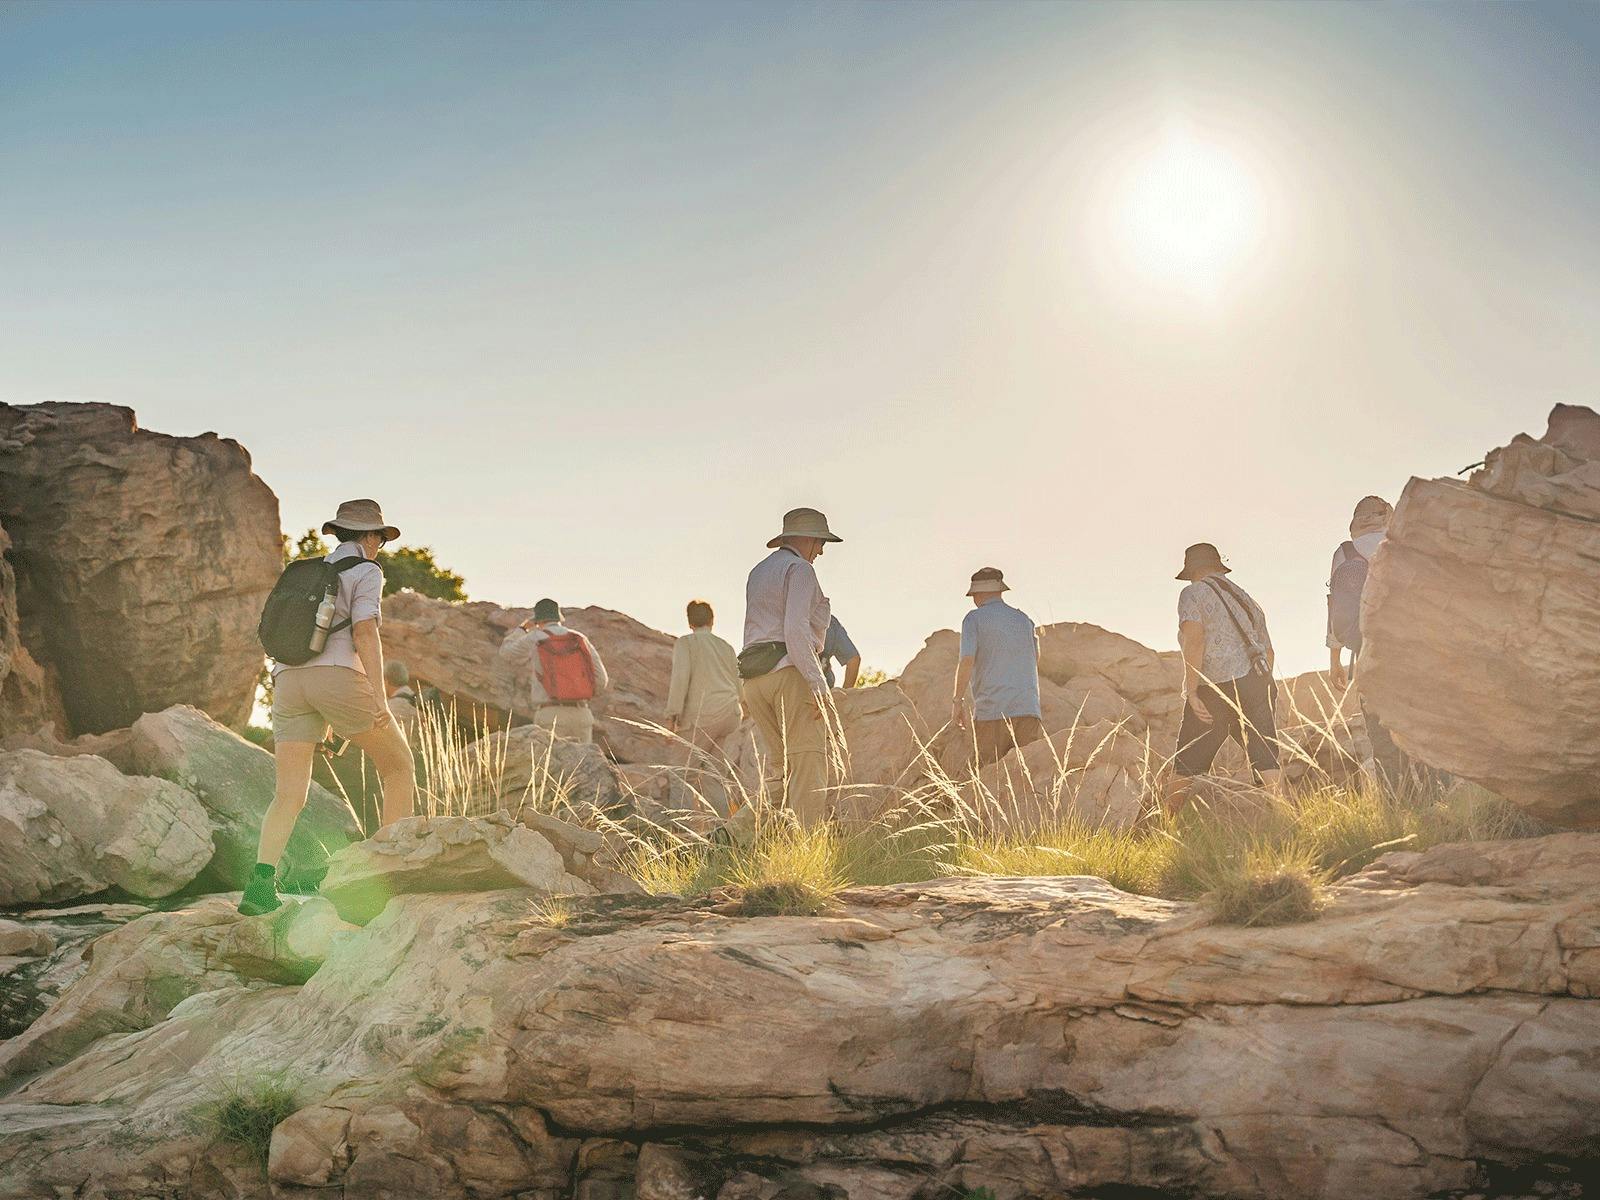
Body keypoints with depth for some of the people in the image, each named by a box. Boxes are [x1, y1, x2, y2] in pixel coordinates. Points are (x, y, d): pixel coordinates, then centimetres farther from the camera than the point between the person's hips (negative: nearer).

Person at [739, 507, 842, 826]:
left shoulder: (757, 573, 23)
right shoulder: (800, 569, -3)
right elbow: (795, 629, -16)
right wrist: (817, 683, -19)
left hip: (753, 676, 8)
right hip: (790, 671, -8)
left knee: (778, 767, 12)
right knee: (808, 764, -9)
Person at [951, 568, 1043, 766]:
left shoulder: (974, 619, 0)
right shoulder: (1023, 619, 15)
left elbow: (967, 661, -10)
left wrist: (957, 701, -4)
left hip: (991, 711, -3)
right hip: (1028, 709, 4)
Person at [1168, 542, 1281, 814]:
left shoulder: (1193, 594, 2)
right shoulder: (1246, 598, 23)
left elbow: (1194, 641, -14)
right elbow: (1269, 653, 25)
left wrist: (1192, 692, -17)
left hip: (1214, 689, -5)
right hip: (1257, 681, 5)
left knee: (1186, 766, 5)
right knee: (1266, 761, -2)